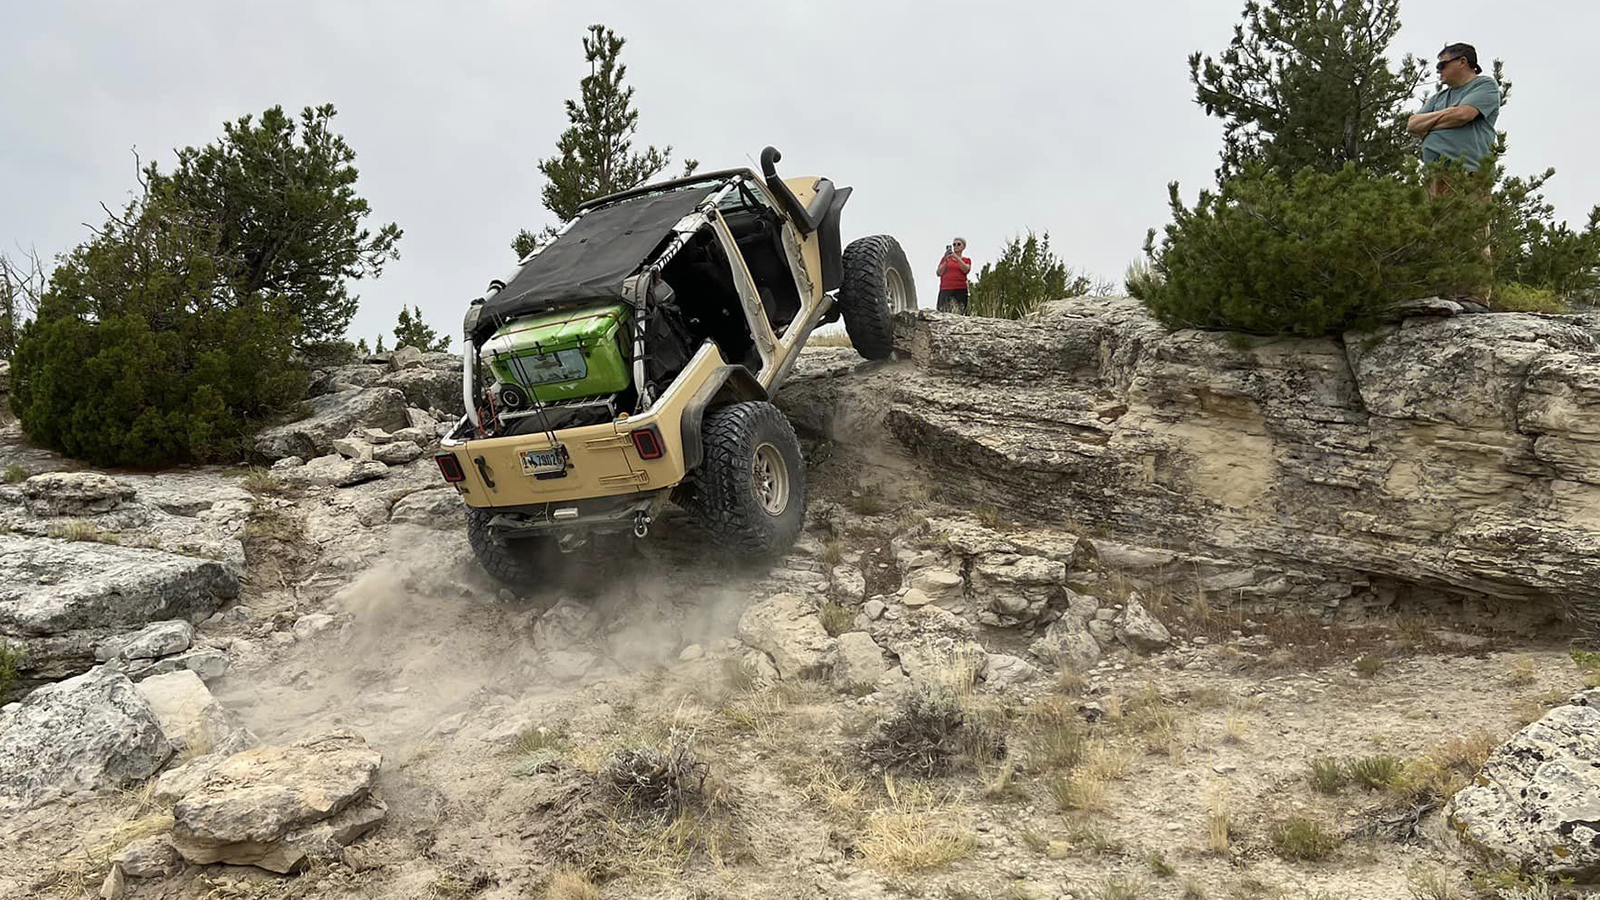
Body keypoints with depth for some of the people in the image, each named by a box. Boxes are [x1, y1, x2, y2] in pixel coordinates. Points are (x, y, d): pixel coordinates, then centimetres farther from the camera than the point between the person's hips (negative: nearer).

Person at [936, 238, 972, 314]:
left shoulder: (966, 260, 17)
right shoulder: (945, 258, 19)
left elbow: (966, 270, -4)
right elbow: (939, 273, 8)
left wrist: (956, 257, -9)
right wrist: (946, 260, -3)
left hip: (960, 290, 0)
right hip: (945, 290, 0)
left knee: (958, 313, -15)